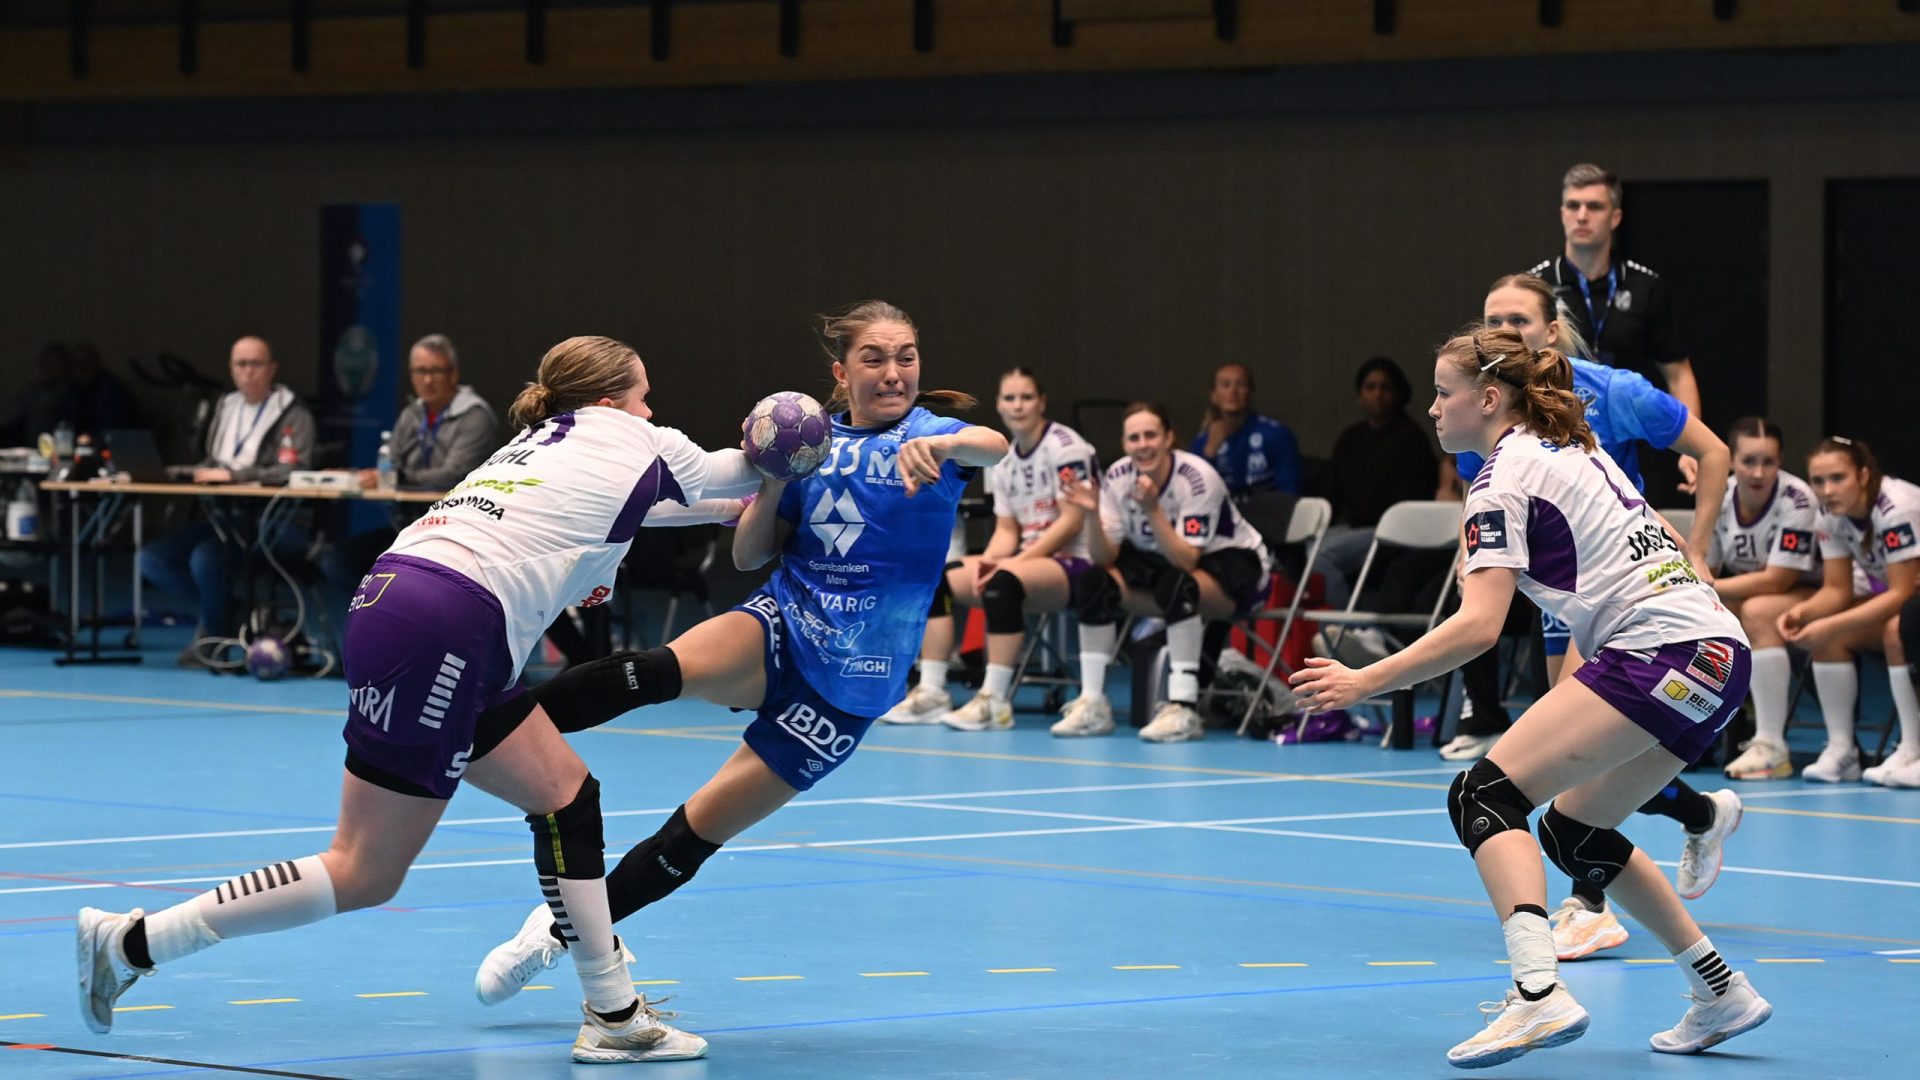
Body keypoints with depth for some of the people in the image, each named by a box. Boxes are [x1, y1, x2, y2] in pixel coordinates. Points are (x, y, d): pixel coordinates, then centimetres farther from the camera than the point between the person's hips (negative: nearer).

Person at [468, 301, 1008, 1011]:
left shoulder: (928, 436, -3)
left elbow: (995, 446, -26)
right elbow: (749, 554, 10)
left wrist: (941, 445, -49)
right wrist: (775, 479, -9)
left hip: (848, 683, -2)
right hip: (778, 629, 2)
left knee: (698, 830, -5)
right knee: (662, 670, -32)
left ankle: (564, 931, 10)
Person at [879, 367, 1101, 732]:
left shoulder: (1065, 447, -10)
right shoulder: (1004, 463, 13)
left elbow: (1071, 521, -16)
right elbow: (1007, 530, 12)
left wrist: (1017, 560, -20)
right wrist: (989, 560, -11)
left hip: (1074, 562, -8)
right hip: (1028, 562, 8)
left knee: (1004, 581, -37)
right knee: (936, 579, -5)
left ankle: (995, 701, -35)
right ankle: (931, 692, -9)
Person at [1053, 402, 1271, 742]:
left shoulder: (1197, 478, -26)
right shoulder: (1118, 478, -11)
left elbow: (1186, 561, -30)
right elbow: (1105, 558, -14)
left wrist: (1153, 510, -40)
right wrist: (1092, 514, -31)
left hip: (1231, 564, -5)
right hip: (1163, 562, 5)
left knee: (1177, 584, -38)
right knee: (1097, 583, -20)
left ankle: (1183, 710, -37)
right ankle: (1092, 704, -14)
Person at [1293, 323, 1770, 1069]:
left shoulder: (1503, 479, -5)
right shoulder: (1574, 450, 21)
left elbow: (1479, 625, -15)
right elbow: (1660, 539, 29)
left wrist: (1365, 683, -13)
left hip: (1661, 650, -10)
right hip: (1716, 650, 10)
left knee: (1485, 796, -13)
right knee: (1575, 832, 21)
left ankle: (1539, 993, -32)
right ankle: (1723, 993, 22)